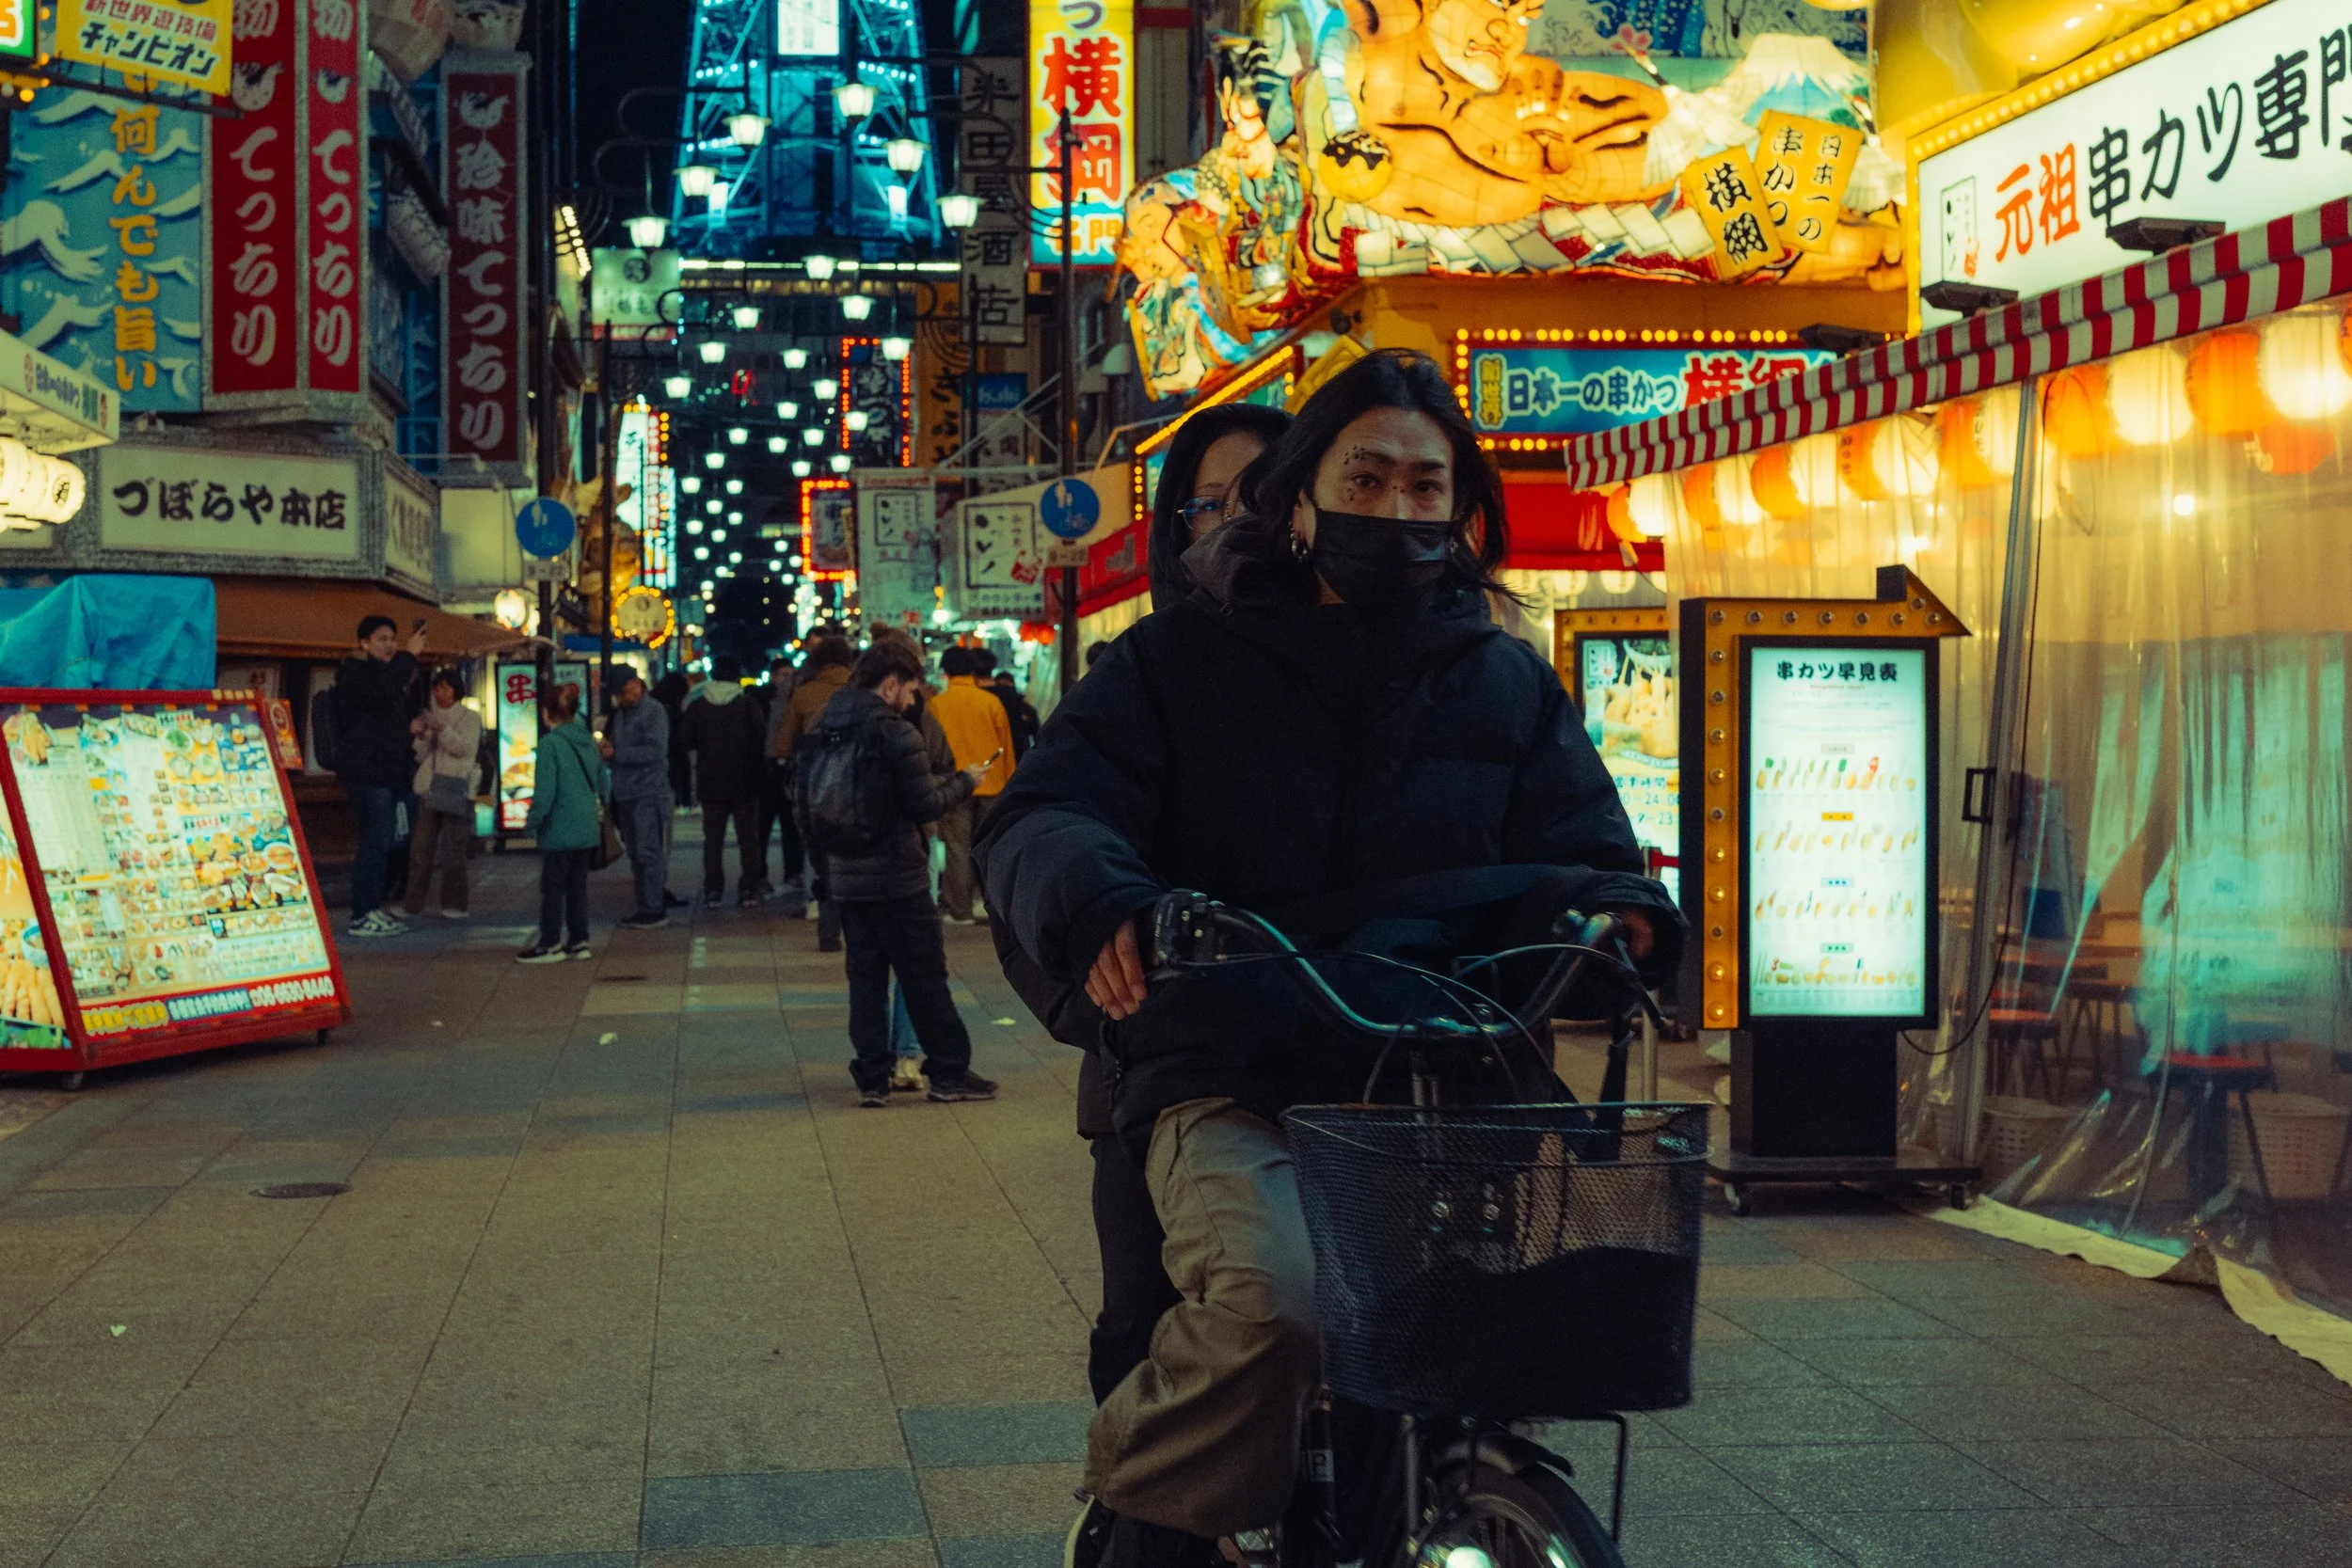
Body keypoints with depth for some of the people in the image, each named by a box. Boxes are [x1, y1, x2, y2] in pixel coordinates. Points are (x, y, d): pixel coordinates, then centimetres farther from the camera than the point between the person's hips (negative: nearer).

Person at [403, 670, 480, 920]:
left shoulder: (470, 718, 5)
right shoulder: (430, 717, 18)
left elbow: (464, 747, -10)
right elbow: (420, 757, 14)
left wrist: (442, 728, -21)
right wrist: (419, 736, -5)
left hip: (456, 789, -5)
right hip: (429, 789, 5)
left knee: (452, 851, -6)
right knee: (420, 849, 1)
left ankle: (454, 905, -3)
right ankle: (414, 904, 2)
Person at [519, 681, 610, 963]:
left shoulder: (550, 743, -14)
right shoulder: (588, 741, 8)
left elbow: (544, 790, -17)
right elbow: (603, 781, 15)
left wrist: (532, 823, -9)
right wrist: (600, 809, 26)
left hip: (559, 830, -7)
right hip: (587, 828, 7)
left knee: (552, 887, 2)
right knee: (577, 884, 14)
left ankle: (550, 944, 7)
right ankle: (578, 941, 16)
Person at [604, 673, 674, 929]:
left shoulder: (654, 711, -9)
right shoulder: (620, 713, 16)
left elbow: (656, 750, -19)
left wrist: (616, 753, -16)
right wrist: (607, 749, 0)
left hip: (649, 793, -8)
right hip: (626, 792, 8)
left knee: (649, 853, -9)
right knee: (636, 854, 11)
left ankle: (654, 909, -8)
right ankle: (645, 907, 18)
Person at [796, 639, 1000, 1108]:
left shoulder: (821, 730, 7)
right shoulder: (896, 734, -14)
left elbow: (803, 804, 11)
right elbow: (925, 806, -13)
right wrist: (965, 782, 2)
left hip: (845, 877, 6)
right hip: (897, 876, -6)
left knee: (865, 976, 10)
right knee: (924, 977, 3)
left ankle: (871, 1078, 9)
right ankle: (948, 1072, 9)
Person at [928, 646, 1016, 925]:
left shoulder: (937, 705, -2)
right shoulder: (991, 702, 3)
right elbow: (1006, 745, 8)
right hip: (991, 786, 2)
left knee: (958, 849, 2)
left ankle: (960, 910, 1)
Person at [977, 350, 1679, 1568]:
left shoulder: (1507, 686, 21)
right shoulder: (1182, 661, 12)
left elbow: (1583, 849, 18)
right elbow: (1038, 820, 3)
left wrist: (1614, 908, -9)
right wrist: (1095, 902, -22)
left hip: (1438, 1087, 3)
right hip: (1229, 1086, -3)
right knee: (1269, 1303, -33)